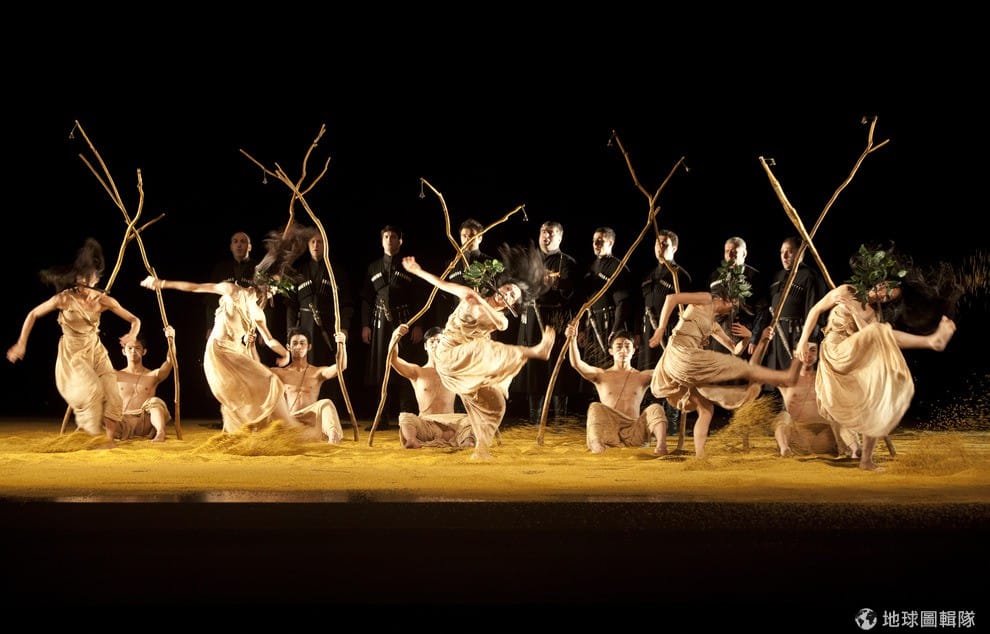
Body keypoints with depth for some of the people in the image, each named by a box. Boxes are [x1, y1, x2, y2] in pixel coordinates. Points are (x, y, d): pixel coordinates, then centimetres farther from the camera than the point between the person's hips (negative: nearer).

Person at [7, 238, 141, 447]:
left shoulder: (103, 300, -8)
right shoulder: (64, 299, -15)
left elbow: (135, 320, -4)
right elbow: (33, 315, -3)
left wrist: (132, 334, -27)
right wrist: (21, 344, -4)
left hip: (96, 351, 3)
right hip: (73, 353, -3)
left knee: (110, 392, -12)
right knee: (91, 389, -24)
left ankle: (110, 440, -7)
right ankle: (87, 430, -1)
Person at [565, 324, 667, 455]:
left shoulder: (642, 377, 19)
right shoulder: (601, 375, 15)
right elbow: (577, 364, -2)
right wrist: (573, 340, -19)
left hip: (634, 434, 1)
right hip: (609, 432, -1)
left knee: (655, 408, -21)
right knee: (595, 407, -26)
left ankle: (661, 446, -48)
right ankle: (596, 445, -54)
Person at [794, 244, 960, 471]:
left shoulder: (876, 313, 10)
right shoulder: (846, 291, 1)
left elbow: (868, 339, -8)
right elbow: (816, 310, 5)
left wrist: (854, 309, -16)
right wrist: (803, 340, -3)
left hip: (857, 364, 6)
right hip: (836, 352, -6)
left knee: (876, 405, -6)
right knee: (880, 331, -27)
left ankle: (866, 460, 1)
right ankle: (931, 340, -38)